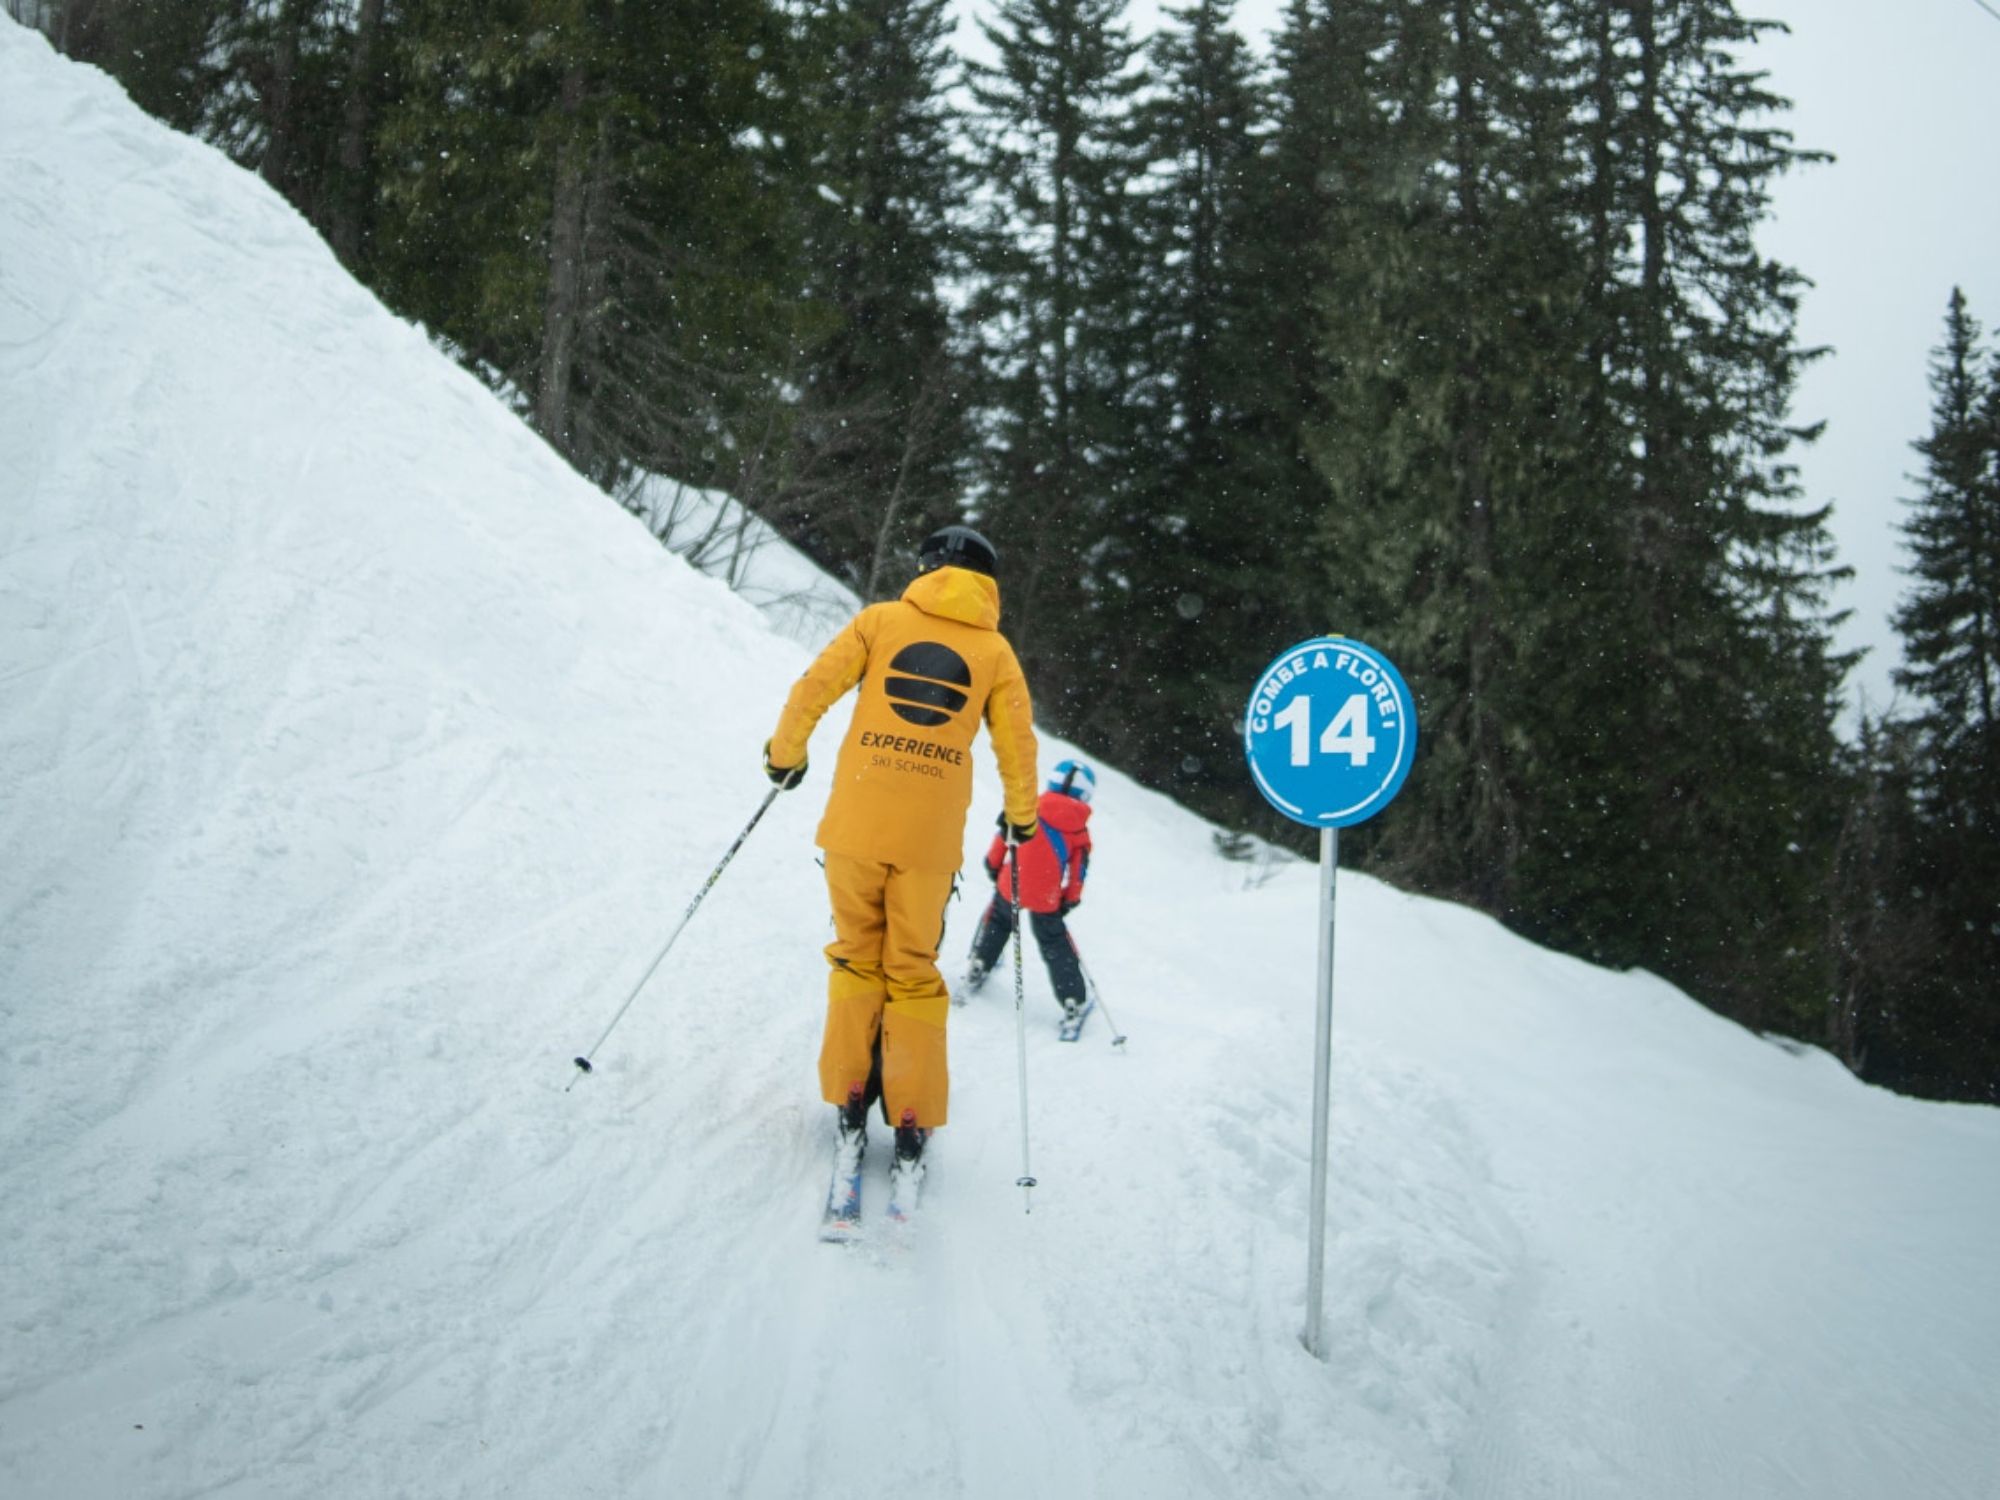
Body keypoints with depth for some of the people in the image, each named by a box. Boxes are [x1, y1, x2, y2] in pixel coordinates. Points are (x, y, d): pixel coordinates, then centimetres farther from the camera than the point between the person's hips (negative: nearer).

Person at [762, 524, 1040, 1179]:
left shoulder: (881, 619, 5)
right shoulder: (995, 649, 7)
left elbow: (813, 688, 0)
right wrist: (1022, 816, 22)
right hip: (930, 836, 1)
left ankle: (849, 1098, 9)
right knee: (912, 971, 12)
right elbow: (1017, 744, 6)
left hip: (855, 822, 0)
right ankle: (912, 1119, 9)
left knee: (857, 957, 15)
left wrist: (785, 755, 15)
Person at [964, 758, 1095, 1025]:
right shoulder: (1079, 829, -1)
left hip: (1011, 886, 0)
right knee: (1054, 943, 13)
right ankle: (1072, 1001, 12)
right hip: (1047, 899, 0)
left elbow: (1004, 835, 0)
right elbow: (1078, 871, 2)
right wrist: (1071, 900, 14)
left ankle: (978, 968, 28)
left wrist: (993, 865, 14)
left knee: (998, 920, 28)